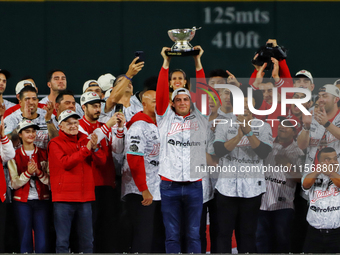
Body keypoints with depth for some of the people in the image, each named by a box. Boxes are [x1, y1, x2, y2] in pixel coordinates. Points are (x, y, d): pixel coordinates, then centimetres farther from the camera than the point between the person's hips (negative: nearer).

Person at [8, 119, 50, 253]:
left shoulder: (43, 154, 8)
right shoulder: (14, 156, 4)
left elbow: (50, 180, 4)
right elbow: (14, 183, -1)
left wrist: (39, 172, -14)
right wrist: (27, 173, -17)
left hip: (41, 201, 1)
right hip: (22, 202, -1)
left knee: (42, 240, -6)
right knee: (25, 238, -2)